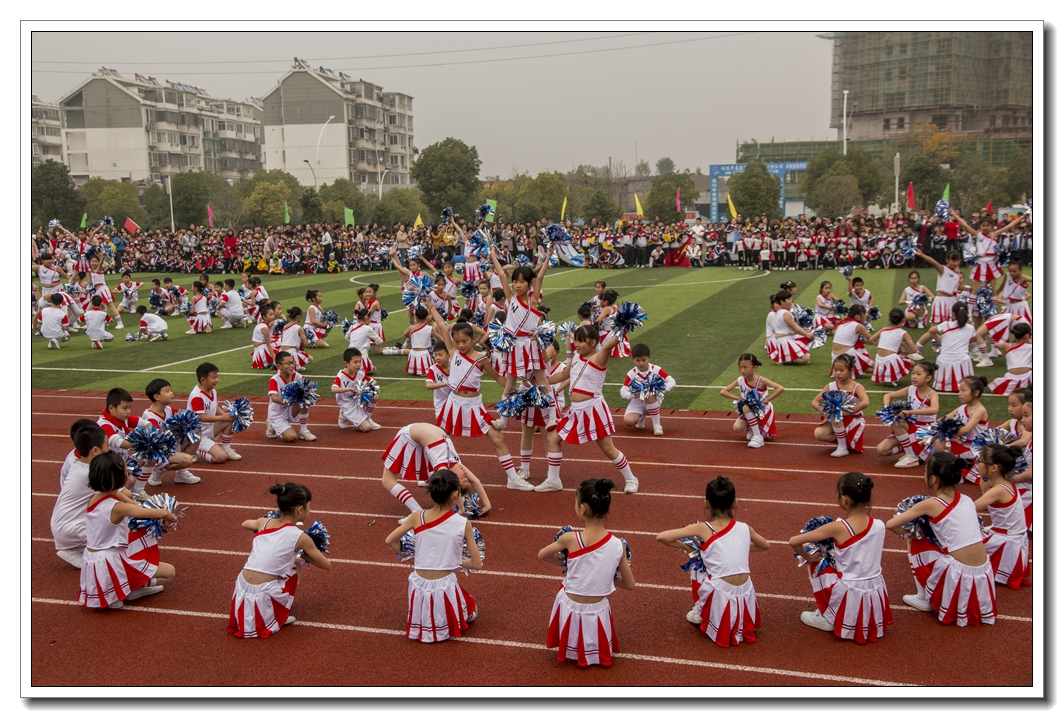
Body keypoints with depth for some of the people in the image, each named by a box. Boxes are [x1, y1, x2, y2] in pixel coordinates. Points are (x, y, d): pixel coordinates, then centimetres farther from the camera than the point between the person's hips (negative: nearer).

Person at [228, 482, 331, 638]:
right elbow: (327, 565, 9)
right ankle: (278, 618, 15)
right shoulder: (300, 537, -4)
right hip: (262, 599, -5)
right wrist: (303, 556, 24)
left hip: (241, 592, 5)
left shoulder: (264, 523, 9)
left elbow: (245, 524, 35)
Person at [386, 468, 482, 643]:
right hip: (444, 589, -2)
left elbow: (389, 541, 5)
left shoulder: (417, 517, -6)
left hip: (418, 586, 2)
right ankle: (445, 626, 9)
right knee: (471, 610, 29)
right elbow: (477, 564, -3)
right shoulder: (463, 524, -10)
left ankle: (424, 622, 16)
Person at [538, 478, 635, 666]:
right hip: (597, 613, 2)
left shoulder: (570, 539, -19)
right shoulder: (617, 545, -13)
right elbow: (630, 584, -1)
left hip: (571, 608, -2)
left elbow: (542, 555, 1)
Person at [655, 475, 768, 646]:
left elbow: (661, 536, -10)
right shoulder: (744, 528, 3)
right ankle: (740, 624, 32)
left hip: (720, 598, -3)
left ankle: (700, 612, 29)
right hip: (745, 597, 3)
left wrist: (686, 547, 4)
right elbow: (765, 546, 24)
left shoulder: (703, 529, -8)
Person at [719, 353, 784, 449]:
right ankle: (752, 429, 15)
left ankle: (758, 436, -22)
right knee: (737, 428, -20)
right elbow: (723, 392, -8)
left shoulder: (761, 381, -23)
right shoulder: (740, 380, -11)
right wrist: (739, 398, -18)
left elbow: (780, 389, -33)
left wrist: (767, 400, -30)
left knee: (746, 407, -34)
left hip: (763, 411, -4)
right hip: (748, 412, 4)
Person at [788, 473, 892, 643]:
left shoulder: (838, 528, -19)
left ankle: (827, 619, 22)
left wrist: (809, 557, 1)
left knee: (817, 563, 18)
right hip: (876, 599, 5)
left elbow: (793, 541, -18)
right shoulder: (880, 526, -7)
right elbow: (878, 562, 9)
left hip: (849, 601, -5)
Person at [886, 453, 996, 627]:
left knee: (917, 544, 14)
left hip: (959, 578, -6)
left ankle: (925, 599, 22)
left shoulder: (930, 505, -9)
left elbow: (890, 524, -7)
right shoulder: (967, 500, 7)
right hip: (983, 576, 6)